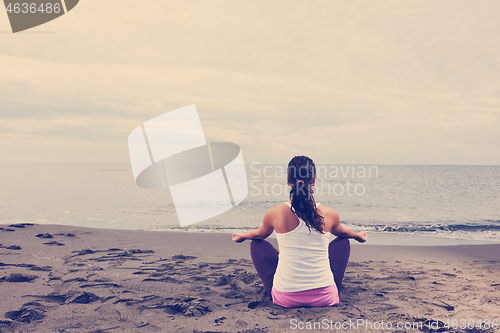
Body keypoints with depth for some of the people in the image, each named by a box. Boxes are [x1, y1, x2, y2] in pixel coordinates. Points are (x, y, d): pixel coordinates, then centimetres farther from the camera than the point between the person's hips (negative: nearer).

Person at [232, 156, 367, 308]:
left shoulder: (275, 213, -12)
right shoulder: (329, 214, -9)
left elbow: (259, 234, 12)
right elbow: (341, 232, 17)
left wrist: (241, 236, 37)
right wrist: (358, 235, 42)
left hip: (285, 299, -1)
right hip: (325, 298, 1)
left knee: (257, 244, 23)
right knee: (342, 242, 26)